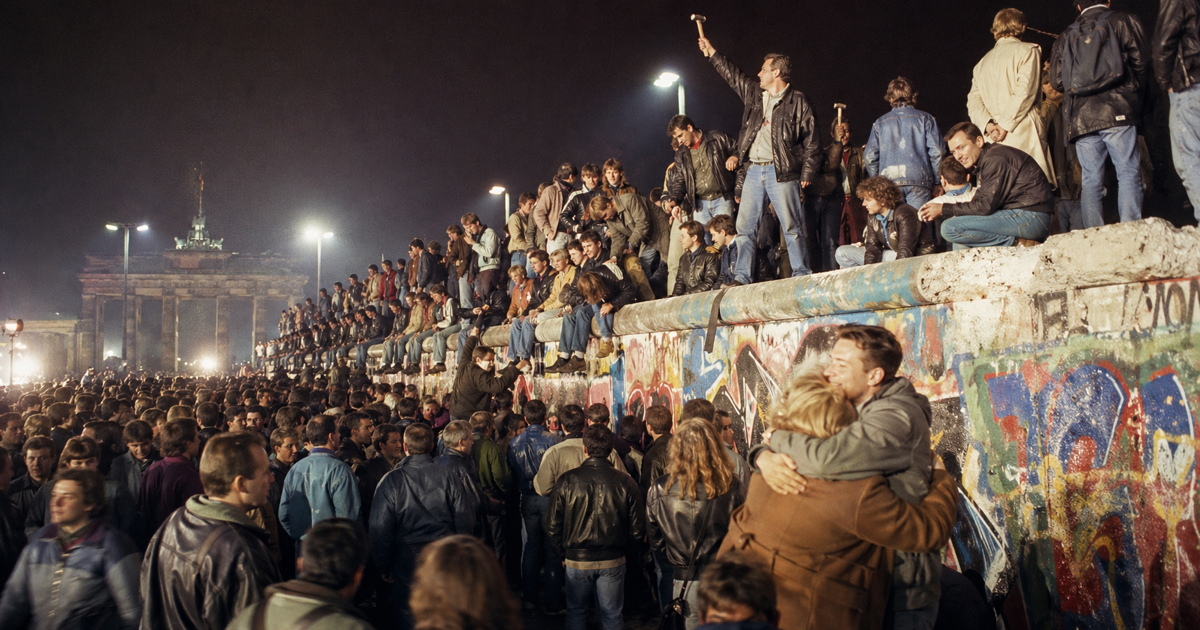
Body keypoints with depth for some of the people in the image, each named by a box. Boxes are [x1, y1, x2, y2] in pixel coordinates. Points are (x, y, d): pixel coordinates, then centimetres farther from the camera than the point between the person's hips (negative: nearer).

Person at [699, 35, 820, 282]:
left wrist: (807, 174, -10)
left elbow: (811, 141, -3)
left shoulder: (798, 102, -1)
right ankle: (742, 279, 6)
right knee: (745, 228, 3)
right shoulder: (753, 92, 17)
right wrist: (712, 53, 37)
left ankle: (802, 278, 1)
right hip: (753, 171, 6)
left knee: (792, 228, -4)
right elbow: (732, 75, 34)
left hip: (782, 172, -6)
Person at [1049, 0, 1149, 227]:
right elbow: (1141, 61, 3)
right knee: (1128, 172, -4)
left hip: (1081, 117, 3)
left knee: (1091, 179, 2)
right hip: (1118, 112, -3)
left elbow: (1056, 79, 11)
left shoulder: (1066, 36, 16)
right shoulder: (1122, 21, 8)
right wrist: (1135, 90, 19)